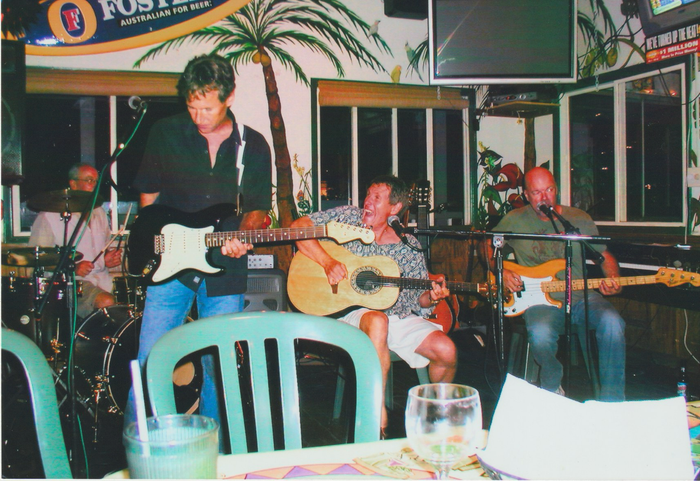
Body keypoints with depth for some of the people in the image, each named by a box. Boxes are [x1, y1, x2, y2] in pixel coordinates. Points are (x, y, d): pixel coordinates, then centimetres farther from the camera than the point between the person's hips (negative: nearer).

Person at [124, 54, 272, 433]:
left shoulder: (253, 146, 3)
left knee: (218, 371, 7)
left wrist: (241, 237, -13)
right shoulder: (165, 133, 2)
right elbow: (148, 192, 10)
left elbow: (257, 208, 7)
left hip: (224, 270, 1)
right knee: (149, 364, -2)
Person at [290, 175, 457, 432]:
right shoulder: (349, 217, 2)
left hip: (398, 316, 4)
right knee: (377, 321, -39)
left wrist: (431, 296, -14)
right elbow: (298, 227, -6)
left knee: (446, 351, -16)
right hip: (351, 310, -3)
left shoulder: (410, 247, 7)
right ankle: (379, 416, -28)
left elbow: (417, 300, 11)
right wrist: (327, 261, -18)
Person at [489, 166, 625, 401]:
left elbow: (605, 255, 14)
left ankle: (611, 403, -15)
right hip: (541, 301, -2)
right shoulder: (515, 220, 5)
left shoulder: (579, 219, 8)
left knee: (612, 323, -30)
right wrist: (501, 271, 0)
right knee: (540, 334, -35)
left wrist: (613, 280, -6)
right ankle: (552, 387, -1)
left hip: (581, 296, 2)